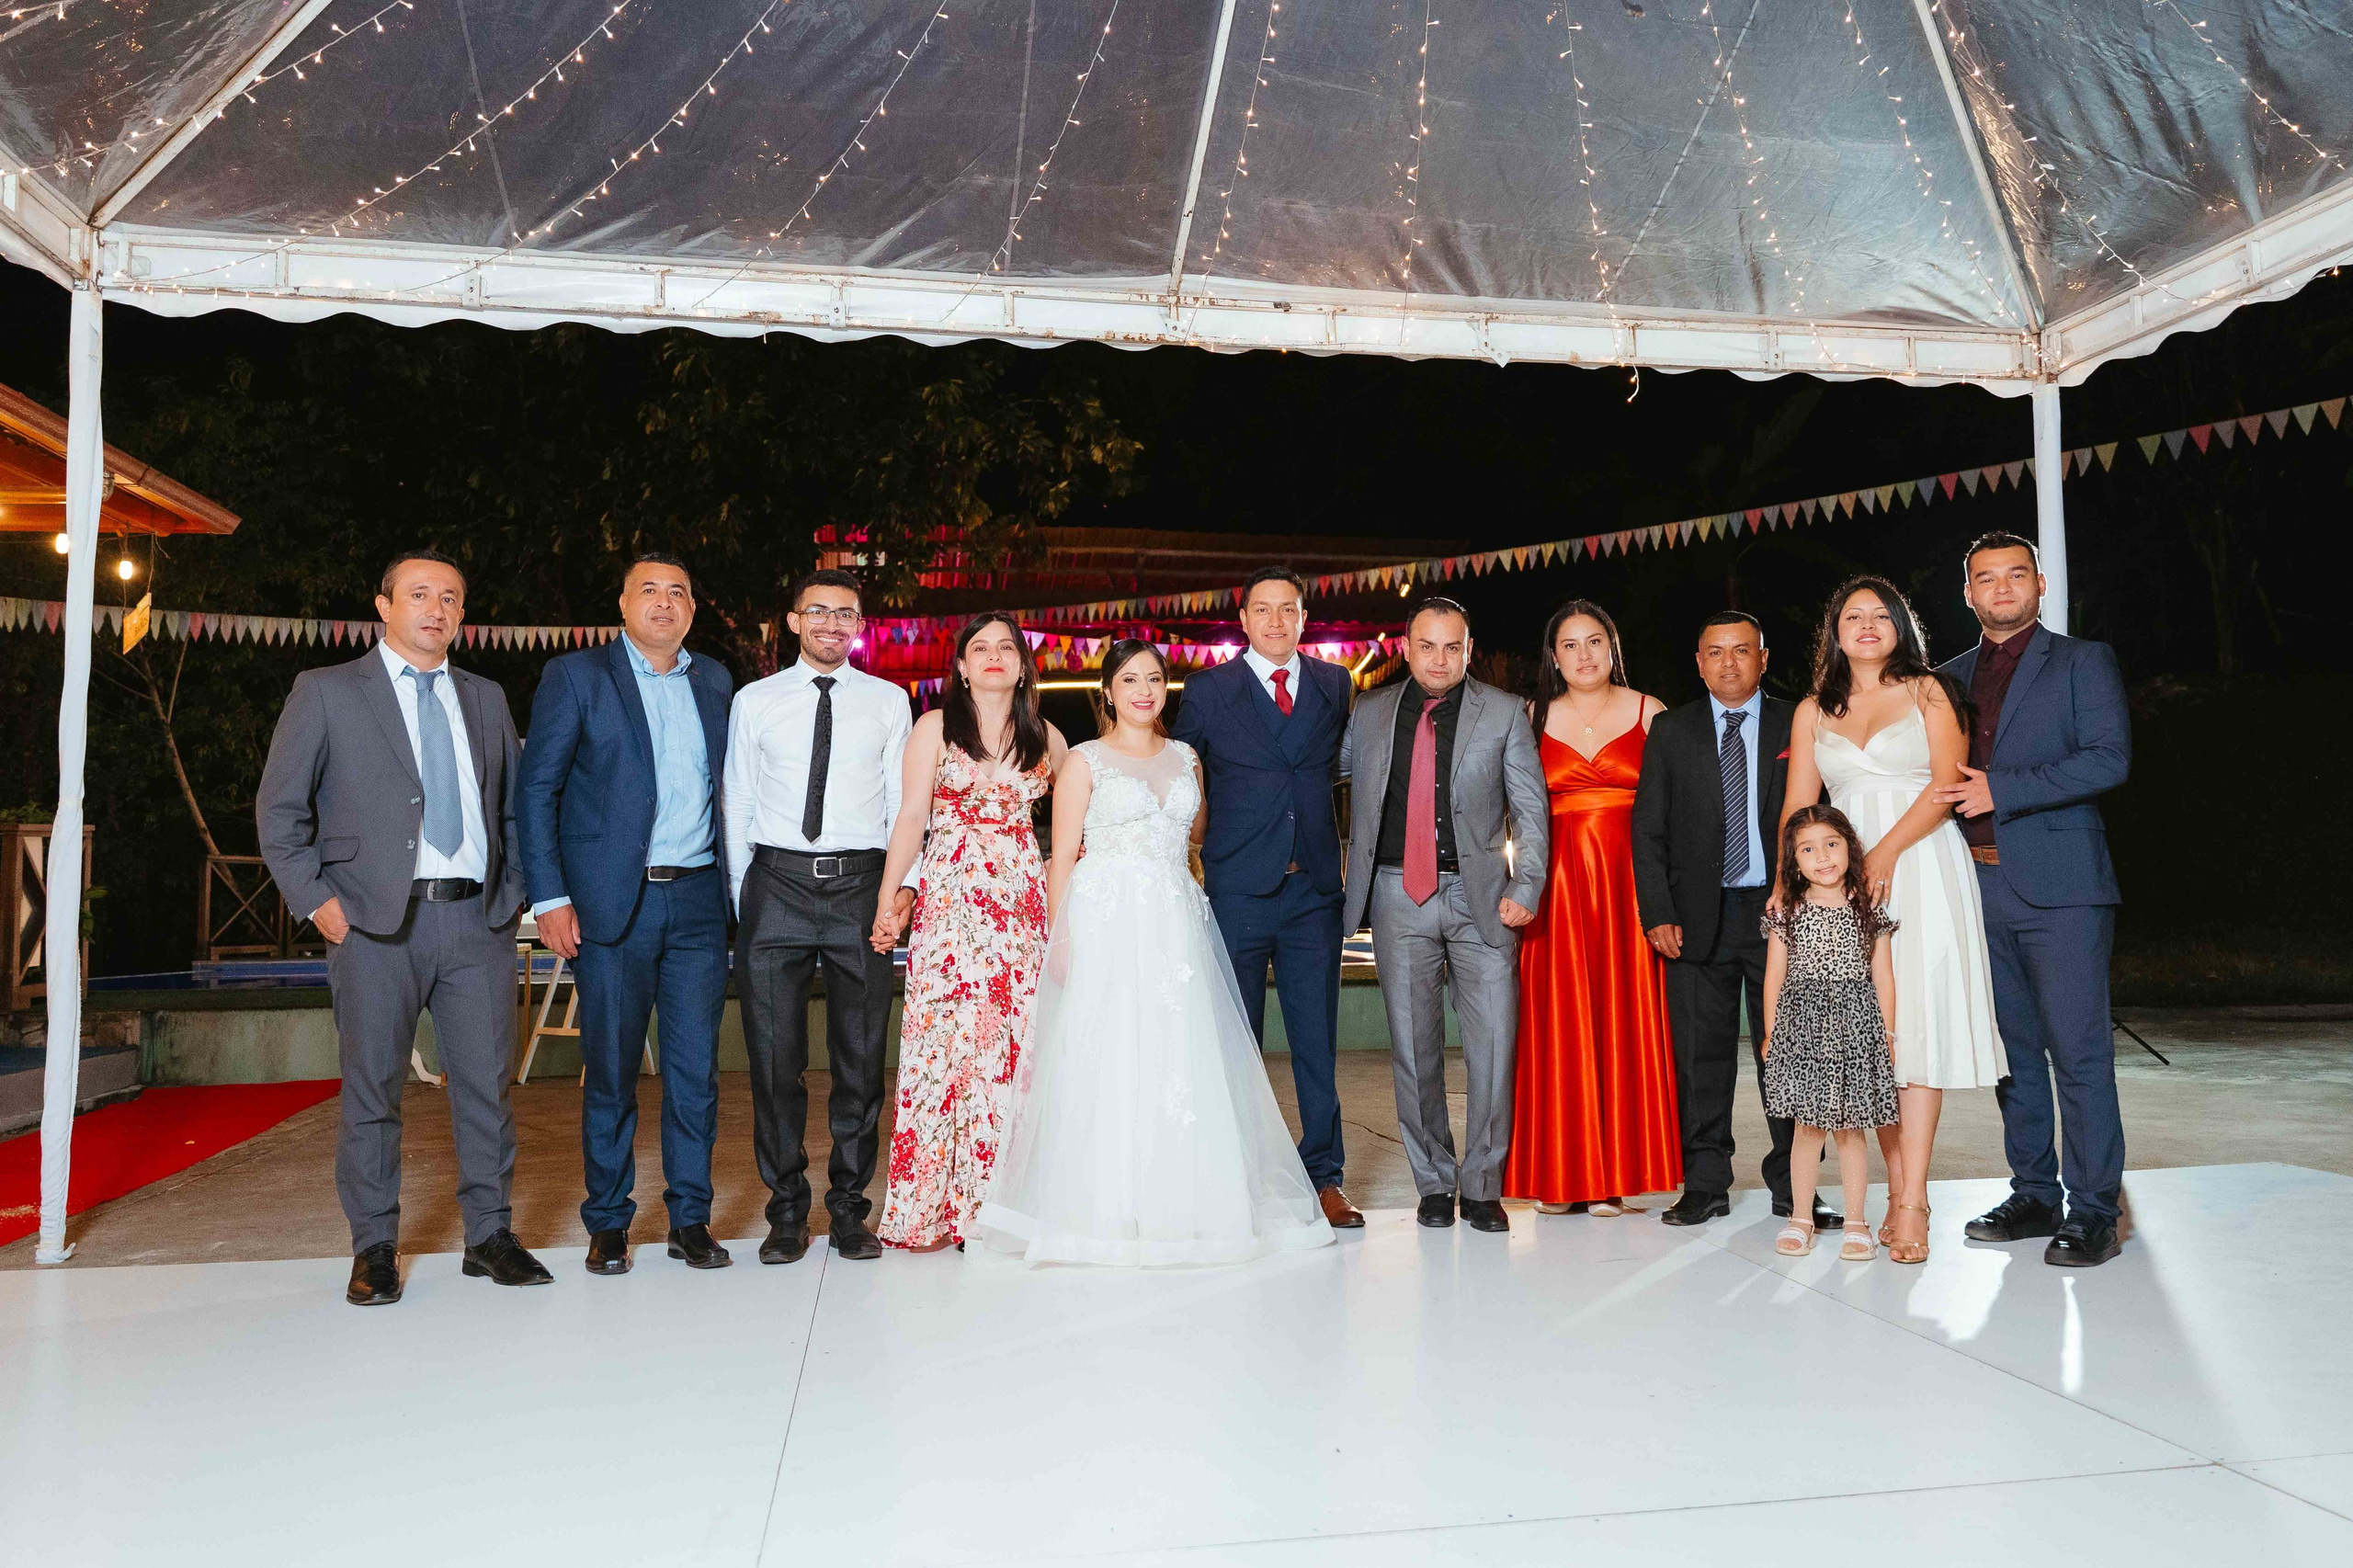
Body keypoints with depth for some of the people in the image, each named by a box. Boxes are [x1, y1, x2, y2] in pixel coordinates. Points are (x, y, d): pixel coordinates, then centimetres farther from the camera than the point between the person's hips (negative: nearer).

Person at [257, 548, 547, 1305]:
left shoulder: (486, 698, 16)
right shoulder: (326, 692, 5)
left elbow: (512, 808, 19)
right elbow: (278, 809, 4)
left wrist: (512, 894, 8)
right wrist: (316, 899, -4)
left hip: (478, 920, 3)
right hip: (376, 925, -3)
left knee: (486, 1083, 5)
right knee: (372, 1088, 3)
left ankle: (489, 1234, 17)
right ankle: (374, 1249, 17)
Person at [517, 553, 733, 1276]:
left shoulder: (714, 682, 13)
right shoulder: (574, 676, 1)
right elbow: (536, 789, -2)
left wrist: (735, 887, 8)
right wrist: (549, 897, -9)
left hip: (698, 900, 3)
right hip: (612, 902, -3)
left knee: (696, 1068, 5)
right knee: (611, 1072, 5)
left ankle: (690, 1220, 17)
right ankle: (607, 1224, 20)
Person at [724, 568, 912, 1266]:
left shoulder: (888, 701, 10)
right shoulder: (755, 701, 9)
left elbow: (904, 805, 9)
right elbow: (736, 804, 10)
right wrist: (739, 898, 5)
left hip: (860, 883, 0)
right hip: (777, 882, 0)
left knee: (861, 1056, 4)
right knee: (774, 1056, 2)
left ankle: (849, 1210, 17)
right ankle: (787, 1211, 15)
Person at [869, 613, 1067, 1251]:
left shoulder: (1045, 738, 13)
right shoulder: (935, 727, 5)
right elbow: (910, 817, -1)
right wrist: (888, 900, -8)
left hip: (1024, 899, 3)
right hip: (951, 898, -2)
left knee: (1019, 1040, 0)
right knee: (946, 1036, -5)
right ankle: (932, 1206, 4)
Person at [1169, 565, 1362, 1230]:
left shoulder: (1335, 685, 10)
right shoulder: (1208, 690, 3)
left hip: (1315, 888, 2)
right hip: (1238, 888, -2)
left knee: (1318, 1038, 6)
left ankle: (1323, 1176, 16)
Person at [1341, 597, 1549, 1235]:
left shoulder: (1503, 713, 4)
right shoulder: (1369, 713, 9)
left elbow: (1531, 811, 4)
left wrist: (1525, 889, -6)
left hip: (1480, 895, -1)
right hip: (1398, 896, 1)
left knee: (1493, 1042, -3)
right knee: (1413, 1045, 5)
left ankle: (1482, 1186, 12)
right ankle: (1434, 1182, 19)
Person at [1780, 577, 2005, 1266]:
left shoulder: (1927, 692, 7)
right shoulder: (1813, 711, 15)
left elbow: (1947, 783, -4)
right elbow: (1797, 808, 10)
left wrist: (1887, 851, -15)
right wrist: (1787, 882, -3)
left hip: (1919, 872, -3)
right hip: (1843, 883, 3)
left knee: (1918, 1021, -9)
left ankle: (1913, 1202, -9)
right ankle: (1898, 1190, 7)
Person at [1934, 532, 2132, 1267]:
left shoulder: (2084, 661, 3)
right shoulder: (1952, 677, 17)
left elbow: (2110, 758, -10)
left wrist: (2002, 788, -16)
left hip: (2059, 884, -5)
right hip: (1979, 885, 5)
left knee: (2078, 1051, -5)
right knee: (2013, 1051, 10)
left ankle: (2094, 1212, 3)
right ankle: (2034, 1196, 19)